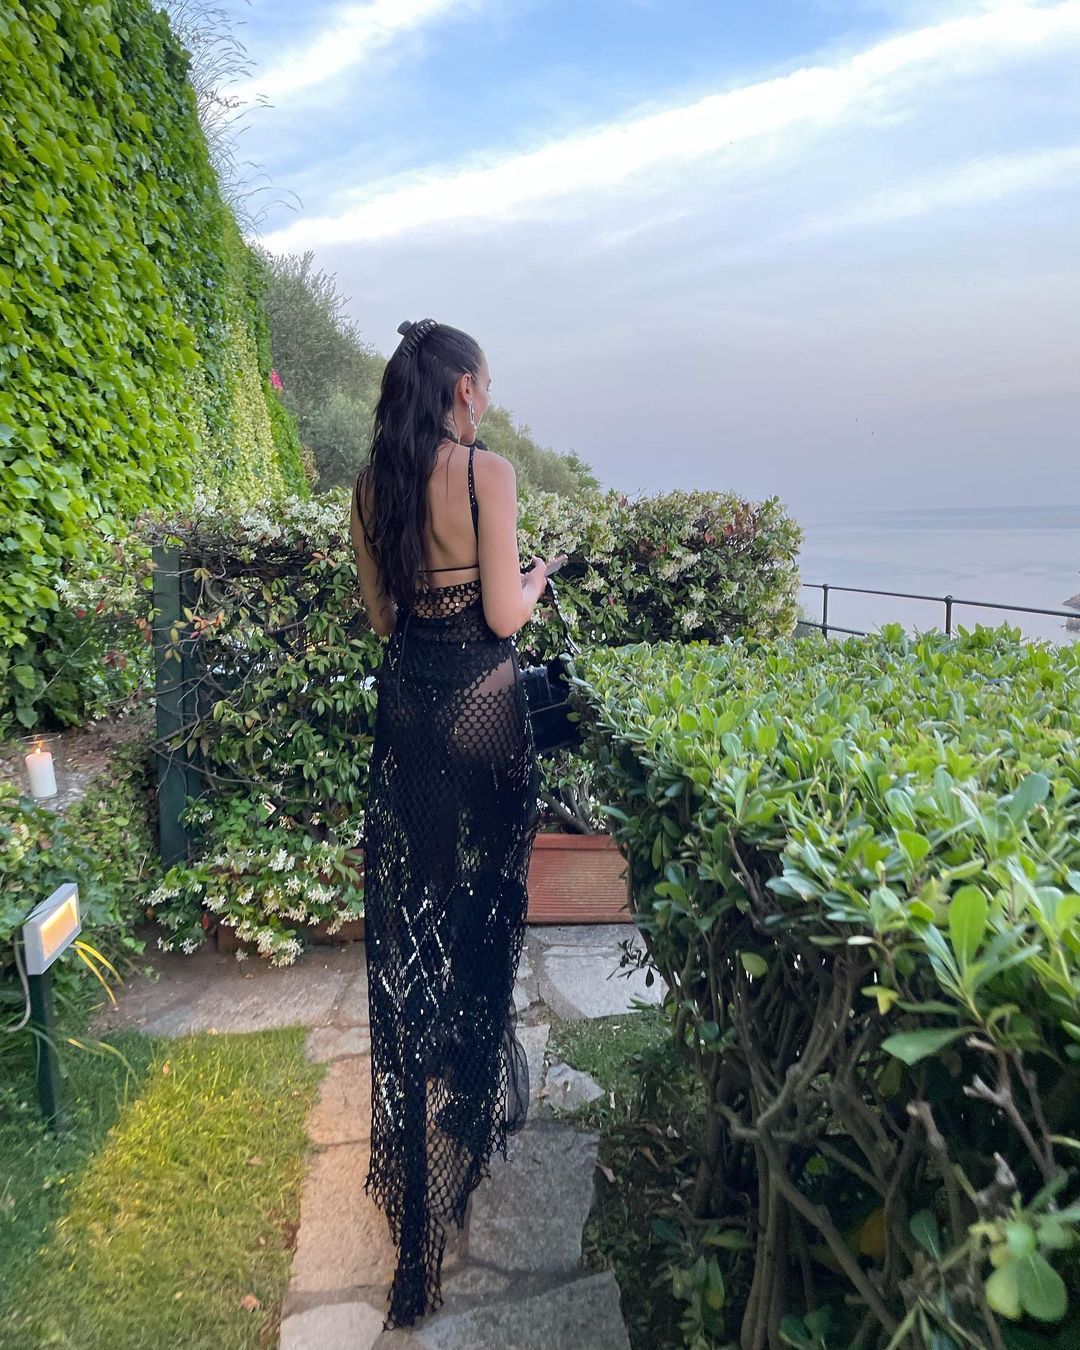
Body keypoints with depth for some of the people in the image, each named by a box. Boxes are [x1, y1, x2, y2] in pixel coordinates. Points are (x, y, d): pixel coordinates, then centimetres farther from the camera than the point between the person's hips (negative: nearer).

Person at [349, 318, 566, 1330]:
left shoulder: (372, 484, 4)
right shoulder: (487, 471, -13)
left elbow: (382, 615, 9)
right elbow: (503, 614, -14)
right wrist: (536, 578, 6)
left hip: (404, 703, 5)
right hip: (480, 706, -5)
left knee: (411, 903, 16)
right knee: (481, 901, 12)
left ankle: (421, 1102, 34)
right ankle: (475, 1094, 31)